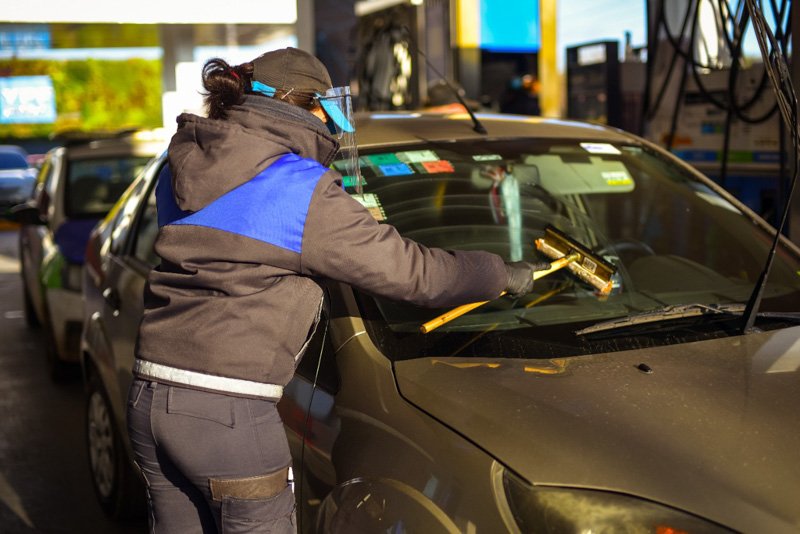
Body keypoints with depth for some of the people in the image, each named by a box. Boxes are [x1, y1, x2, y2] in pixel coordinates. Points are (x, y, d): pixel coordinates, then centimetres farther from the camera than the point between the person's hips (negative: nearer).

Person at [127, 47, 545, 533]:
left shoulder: (182, 169, 11)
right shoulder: (303, 191, -10)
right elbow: (410, 271, -6)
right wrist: (503, 274, 9)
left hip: (148, 399, 8)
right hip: (226, 413, -7)